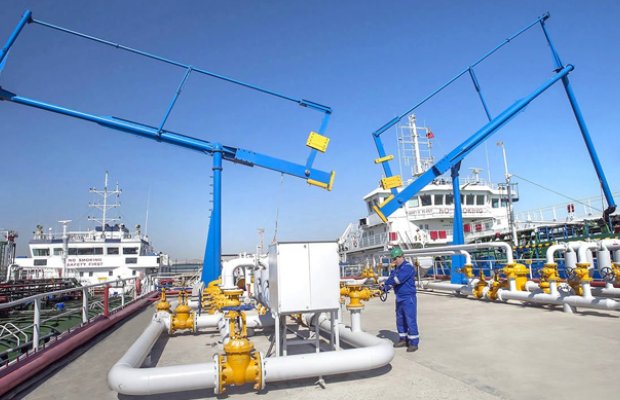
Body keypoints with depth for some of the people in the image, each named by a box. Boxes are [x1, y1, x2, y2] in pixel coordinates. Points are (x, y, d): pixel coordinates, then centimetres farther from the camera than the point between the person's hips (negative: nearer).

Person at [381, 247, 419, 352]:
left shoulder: (408, 267, -15)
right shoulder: (396, 269, 13)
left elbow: (398, 279, -26)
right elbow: (391, 280, 6)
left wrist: (385, 283, -16)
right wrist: (384, 289, -12)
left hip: (408, 298, -9)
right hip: (399, 298, 9)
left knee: (410, 320, -5)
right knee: (400, 320, 15)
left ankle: (414, 343, 2)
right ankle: (403, 340, 27)